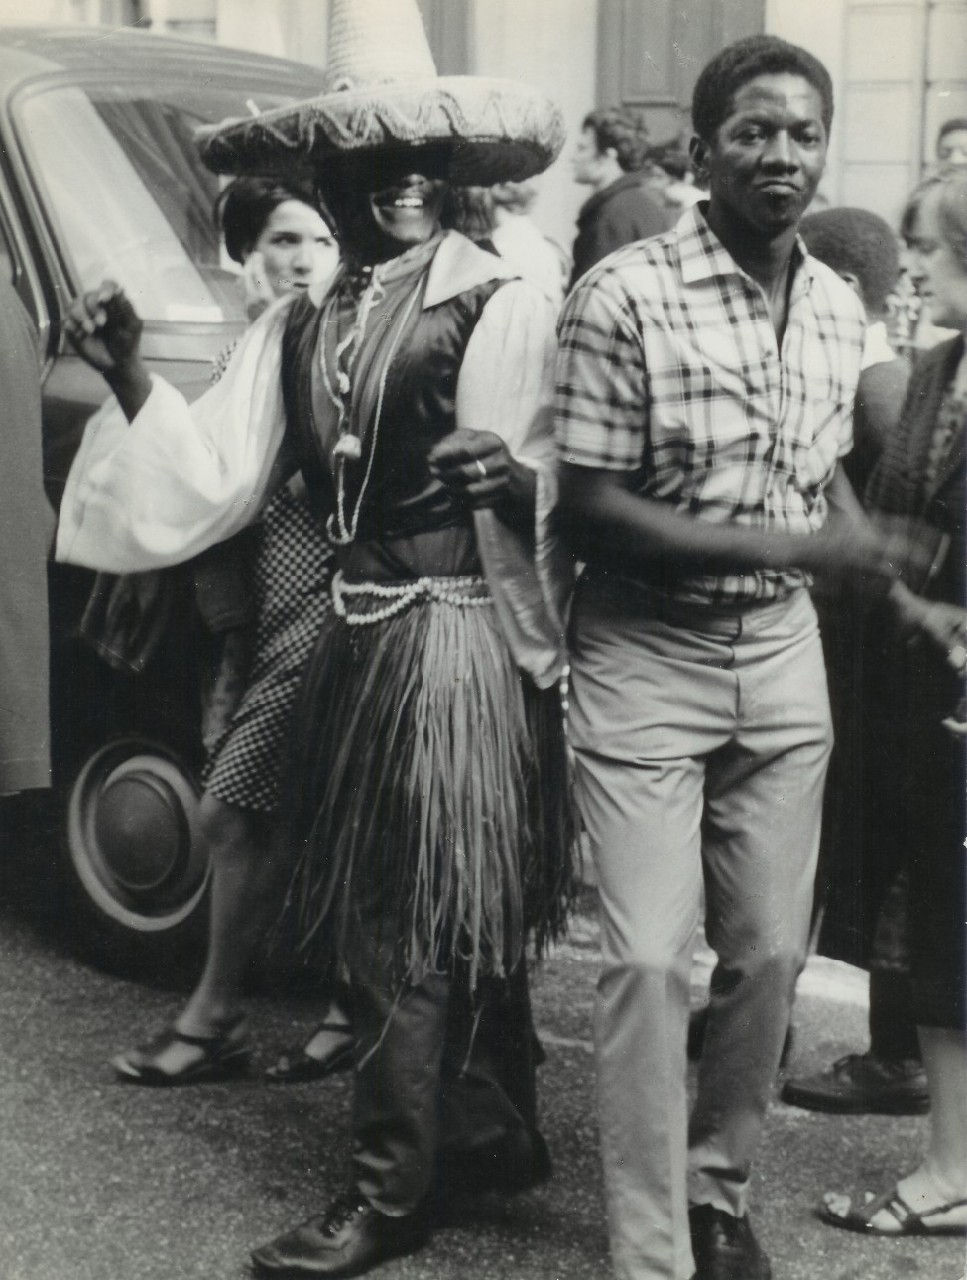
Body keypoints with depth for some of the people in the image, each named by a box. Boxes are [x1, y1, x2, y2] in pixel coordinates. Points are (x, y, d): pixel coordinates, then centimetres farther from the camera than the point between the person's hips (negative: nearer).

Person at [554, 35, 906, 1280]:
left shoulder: (838, 308, 5)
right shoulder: (623, 297, -14)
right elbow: (588, 511, -16)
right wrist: (788, 547, -18)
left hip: (784, 658, 5)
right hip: (646, 658, -5)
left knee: (769, 952, 11)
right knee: (650, 960, -6)